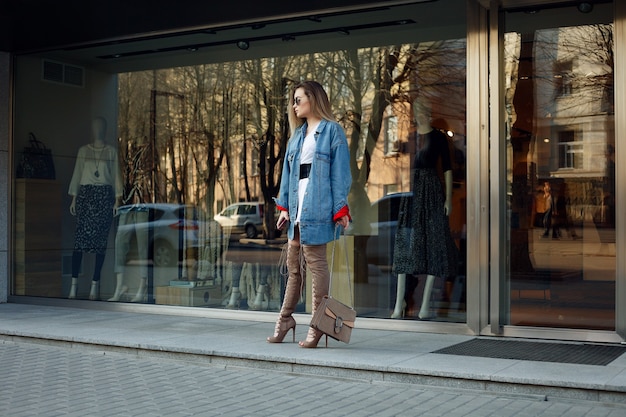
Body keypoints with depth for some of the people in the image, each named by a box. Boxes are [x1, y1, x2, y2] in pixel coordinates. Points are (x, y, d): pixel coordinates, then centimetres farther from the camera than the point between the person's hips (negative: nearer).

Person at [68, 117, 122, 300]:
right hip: (85, 195, 0)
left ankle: (95, 283, 3)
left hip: (105, 196, 0)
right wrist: (74, 198, 4)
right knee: (80, 238, -8)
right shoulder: (83, 150, 10)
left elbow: (116, 175, 6)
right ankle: (74, 283, -8)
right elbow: (77, 175, 10)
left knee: (100, 240, -2)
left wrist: (117, 200, -2)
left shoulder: (111, 151, 8)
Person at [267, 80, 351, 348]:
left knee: (315, 262, -4)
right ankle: (285, 318, 22)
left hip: (317, 207, -7)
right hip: (297, 208, 7)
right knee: (294, 266, 13)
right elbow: (288, 172, 17)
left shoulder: (332, 131, -1)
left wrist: (341, 209, -12)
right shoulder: (297, 135, 19)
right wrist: (284, 205, 10)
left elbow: (340, 172, -7)